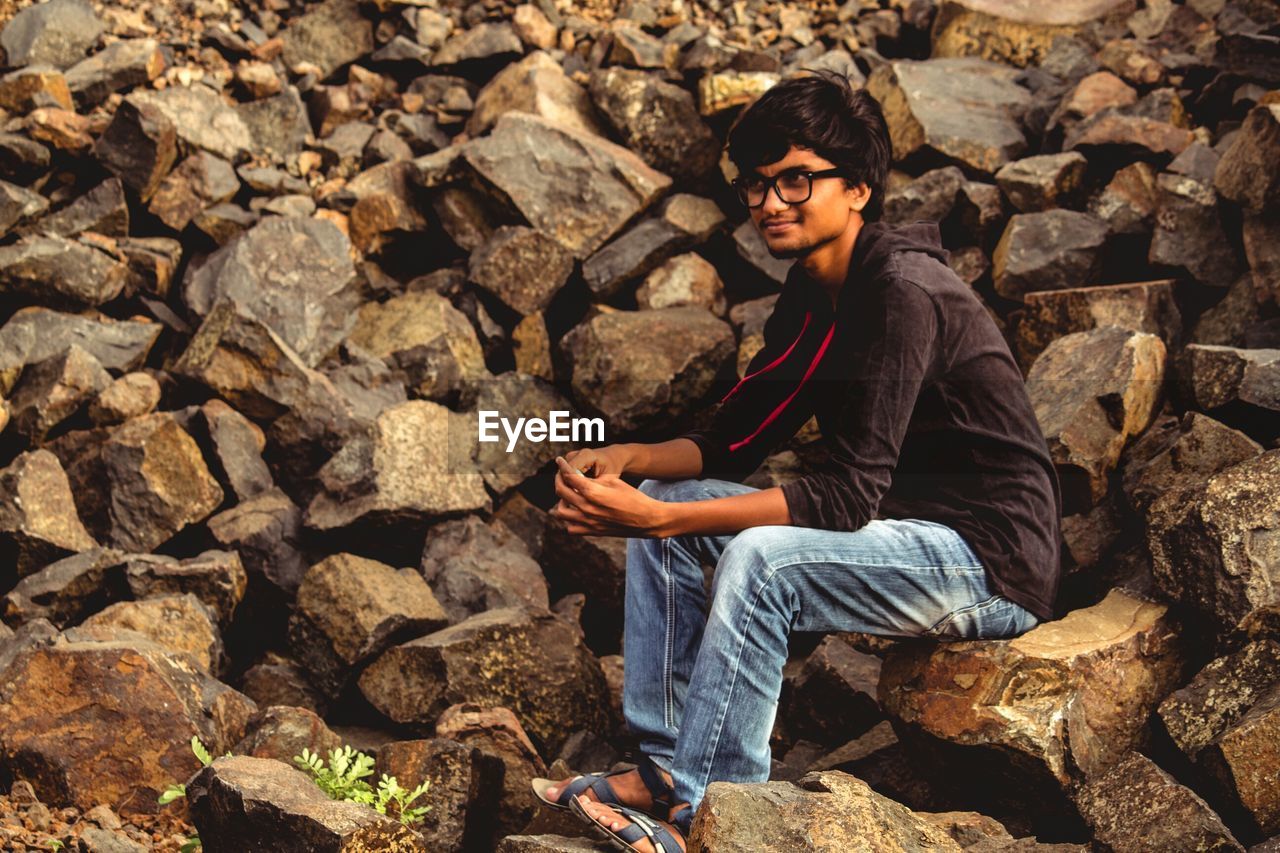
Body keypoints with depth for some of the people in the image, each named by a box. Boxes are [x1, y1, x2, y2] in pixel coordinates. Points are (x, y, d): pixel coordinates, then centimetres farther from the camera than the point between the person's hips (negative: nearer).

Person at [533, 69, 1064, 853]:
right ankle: (663, 763, 2)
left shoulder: (905, 293, -21)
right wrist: (626, 460, -9)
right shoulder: (814, 296, 7)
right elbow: (733, 440, 11)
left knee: (761, 558, -31)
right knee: (661, 499, 2)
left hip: (993, 560, -9)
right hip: (906, 533, 10)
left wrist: (663, 519, -29)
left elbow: (850, 497, -26)